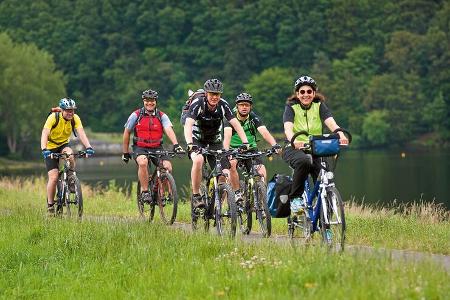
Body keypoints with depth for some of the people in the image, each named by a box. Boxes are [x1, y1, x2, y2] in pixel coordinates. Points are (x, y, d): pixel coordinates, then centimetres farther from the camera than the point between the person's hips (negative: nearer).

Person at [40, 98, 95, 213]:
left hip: (64, 144, 2)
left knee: (69, 154, -35)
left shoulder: (75, 118, -15)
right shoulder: (53, 117, -25)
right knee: (53, 177, -13)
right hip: (51, 147, -2)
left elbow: (81, 133, -26)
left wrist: (88, 147, -43)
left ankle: (71, 178, -11)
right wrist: (44, 150, -51)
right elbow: (45, 134, -34)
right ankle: (50, 205, 1)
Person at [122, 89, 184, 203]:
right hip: (140, 148, -2)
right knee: (143, 162, -34)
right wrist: (125, 153, 6)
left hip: (157, 148, 2)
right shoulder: (136, 115, -3)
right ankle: (144, 192, -21)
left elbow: (169, 130, -17)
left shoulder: (162, 116, -2)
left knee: (167, 167, -21)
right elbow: (126, 133, 5)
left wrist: (176, 145, -35)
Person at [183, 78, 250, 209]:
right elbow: (188, 125, -35)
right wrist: (190, 144, -51)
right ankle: (196, 196, -20)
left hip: (215, 141, 3)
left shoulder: (223, 105, -15)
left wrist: (245, 143, -33)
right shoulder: (197, 103, -24)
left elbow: (235, 124, -19)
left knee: (225, 174, -13)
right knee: (198, 160, -35)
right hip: (197, 140, -3)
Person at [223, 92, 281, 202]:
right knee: (232, 164, -34)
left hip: (251, 149, 2)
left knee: (262, 172, -21)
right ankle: (237, 193, -22)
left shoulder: (254, 118, -11)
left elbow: (264, 132, -26)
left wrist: (274, 145, -44)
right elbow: (227, 135, -31)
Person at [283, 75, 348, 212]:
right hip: (294, 148, -3)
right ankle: (295, 198, -21)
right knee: (304, 161, -38)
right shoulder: (291, 107, -3)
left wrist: (341, 135, -37)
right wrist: (295, 141, -44)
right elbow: (288, 128, -21)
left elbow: (330, 122, -14)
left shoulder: (319, 105, 3)